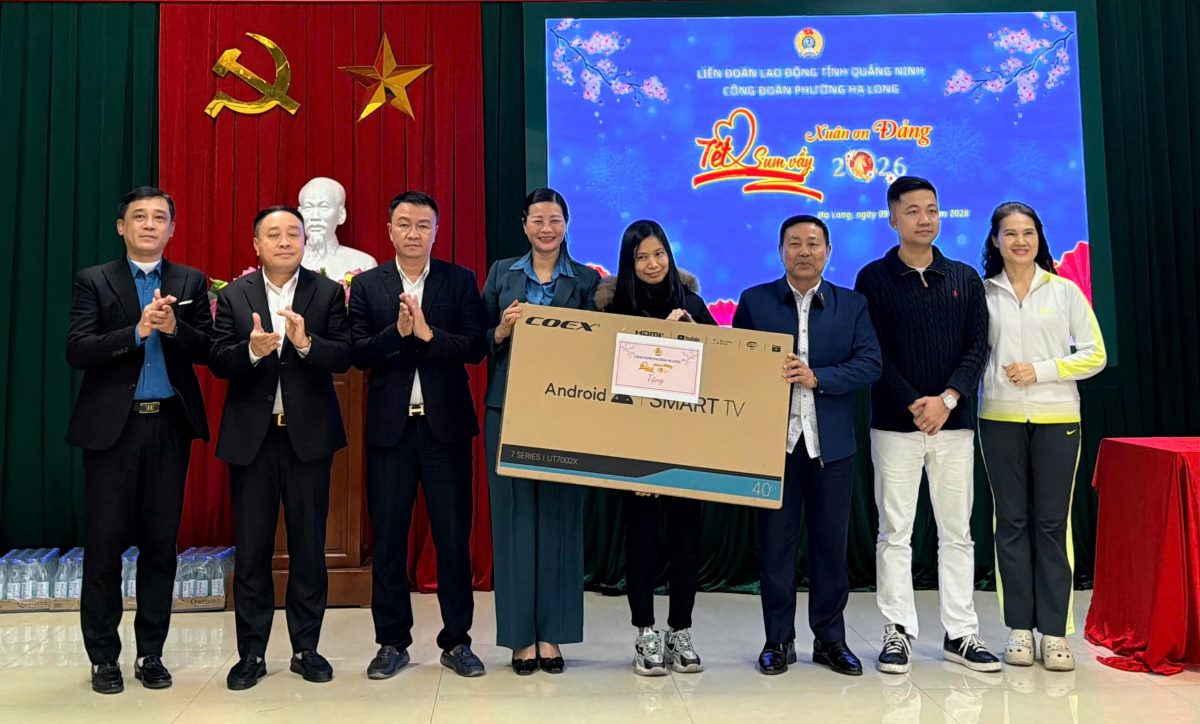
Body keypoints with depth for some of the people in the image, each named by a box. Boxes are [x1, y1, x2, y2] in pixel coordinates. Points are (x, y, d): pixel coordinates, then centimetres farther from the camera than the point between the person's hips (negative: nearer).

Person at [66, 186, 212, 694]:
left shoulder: (191, 282, 8)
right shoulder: (93, 281, 2)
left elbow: (207, 351, 1)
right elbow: (77, 352, -9)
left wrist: (174, 328, -18)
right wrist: (137, 331, -21)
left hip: (170, 426, 2)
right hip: (112, 427, -1)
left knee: (161, 542, 8)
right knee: (105, 543, 4)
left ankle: (151, 653, 20)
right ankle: (103, 657, 18)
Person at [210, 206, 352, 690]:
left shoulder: (328, 292, 2)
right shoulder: (233, 296, 5)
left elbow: (343, 357, -8)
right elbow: (217, 363, -3)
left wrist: (306, 343, -26)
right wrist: (252, 350, -22)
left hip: (308, 434, -1)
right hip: (251, 436, 1)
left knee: (309, 545, 7)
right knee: (251, 549, 8)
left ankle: (306, 648, 20)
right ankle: (252, 653, 19)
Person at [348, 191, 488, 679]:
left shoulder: (460, 281, 4)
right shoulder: (367, 285, 6)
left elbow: (476, 347, -6)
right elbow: (359, 354, -3)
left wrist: (428, 333, -19)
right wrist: (398, 331, -18)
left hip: (446, 424, -1)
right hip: (389, 425, 1)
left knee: (454, 536, 5)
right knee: (388, 537, 8)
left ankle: (457, 641, 18)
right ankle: (392, 642, 22)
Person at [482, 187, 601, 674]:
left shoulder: (587, 280, 6)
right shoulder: (501, 273, 9)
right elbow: (481, 342, 8)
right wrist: (503, 330, -11)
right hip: (509, 411, 1)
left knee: (558, 517, 4)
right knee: (515, 517, 3)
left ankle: (552, 633, 15)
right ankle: (520, 635, 13)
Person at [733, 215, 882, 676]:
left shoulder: (852, 305, 7)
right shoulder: (754, 301, 6)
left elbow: (869, 365, -3)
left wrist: (816, 376, -16)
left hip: (831, 441, 1)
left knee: (831, 541, 8)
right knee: (775, 542, 6)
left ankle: (830, 638, 22)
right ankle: (778, 640, 18)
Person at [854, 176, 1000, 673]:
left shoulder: (965, 278, 10)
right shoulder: (874, 278, 1)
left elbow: (977, 347, 3)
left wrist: (948, 399, -12)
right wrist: (912, 404, -13)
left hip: (954, 422, 3)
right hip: (895, 423, -2)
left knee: (957, 533, 8)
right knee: (895, 534, 3)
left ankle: (961, 633, 17)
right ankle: (898, 632, 12)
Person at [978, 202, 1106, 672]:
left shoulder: (1065, 291, 5)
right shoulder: (982, 293, 5)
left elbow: (1094, 355, 3)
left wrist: (1041, 370, -9)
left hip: (1057, 419, 0)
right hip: (1000, 418, 0)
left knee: (1052, 523, 1)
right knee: (1012, 521, 5)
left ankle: (1055, 631, 7)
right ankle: (1019, 628, 13)